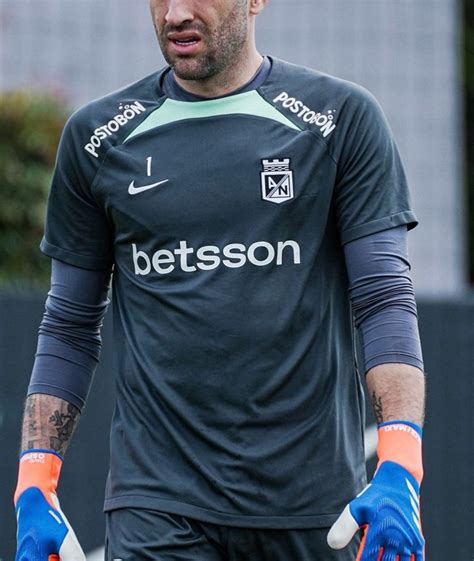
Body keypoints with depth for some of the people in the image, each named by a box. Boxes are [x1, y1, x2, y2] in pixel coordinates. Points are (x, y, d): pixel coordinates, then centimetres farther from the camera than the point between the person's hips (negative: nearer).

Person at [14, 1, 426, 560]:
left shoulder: (342, 118, 2)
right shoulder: (95, 136, 8)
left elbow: (385, 300, -1)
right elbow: (69, 326, 13)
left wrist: (398, 471, -15)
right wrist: (34, 486, 3)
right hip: (155, 507, 1)